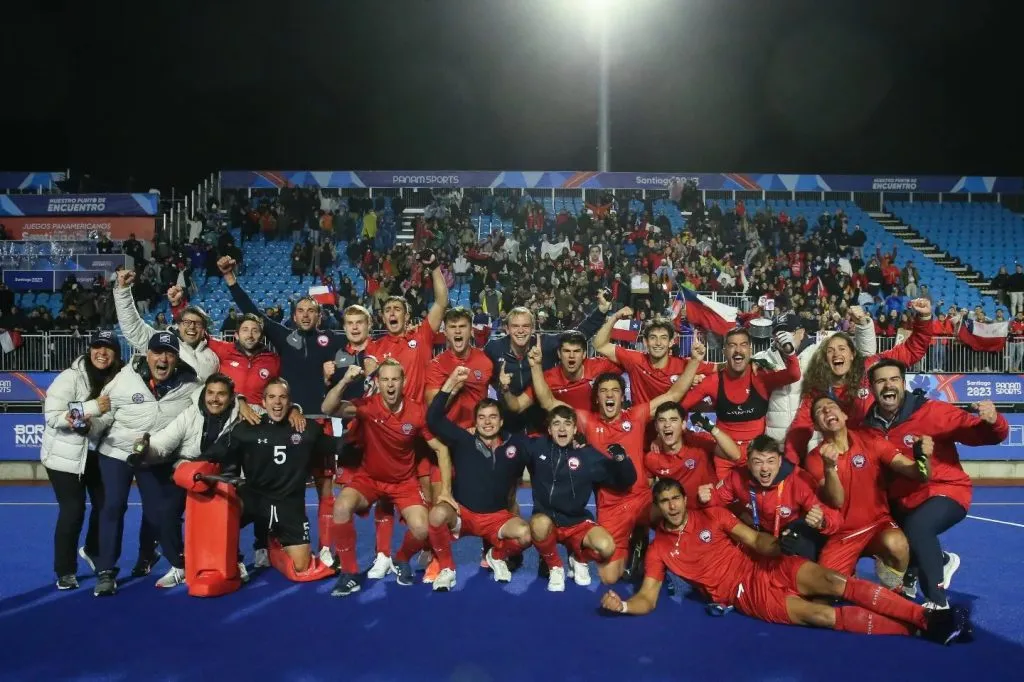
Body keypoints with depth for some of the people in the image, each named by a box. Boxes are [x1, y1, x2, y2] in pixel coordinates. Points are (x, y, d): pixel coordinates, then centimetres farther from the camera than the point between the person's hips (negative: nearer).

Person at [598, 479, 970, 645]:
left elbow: (756, 541, 5)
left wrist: (777, 544, -17)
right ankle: (916, 630, -24)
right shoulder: (658, 549, 1)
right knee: (818, 614, -23)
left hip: (767, 567, 3)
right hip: (745, 594, -2)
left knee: (835, 582, -21)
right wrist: (622, 605, -24)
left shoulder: (710, 515, 7)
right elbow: (647, 598, -2)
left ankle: (926, 615, -21)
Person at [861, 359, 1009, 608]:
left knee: (916, 526, -34)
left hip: (945, 492, -6)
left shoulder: (932, 412, -16)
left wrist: (993, 422, -39)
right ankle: (941, 560, 31)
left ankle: (937, 602, -17)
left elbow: (983, 435, -18)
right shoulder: (870, 426, -4)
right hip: (901, 500, 7)